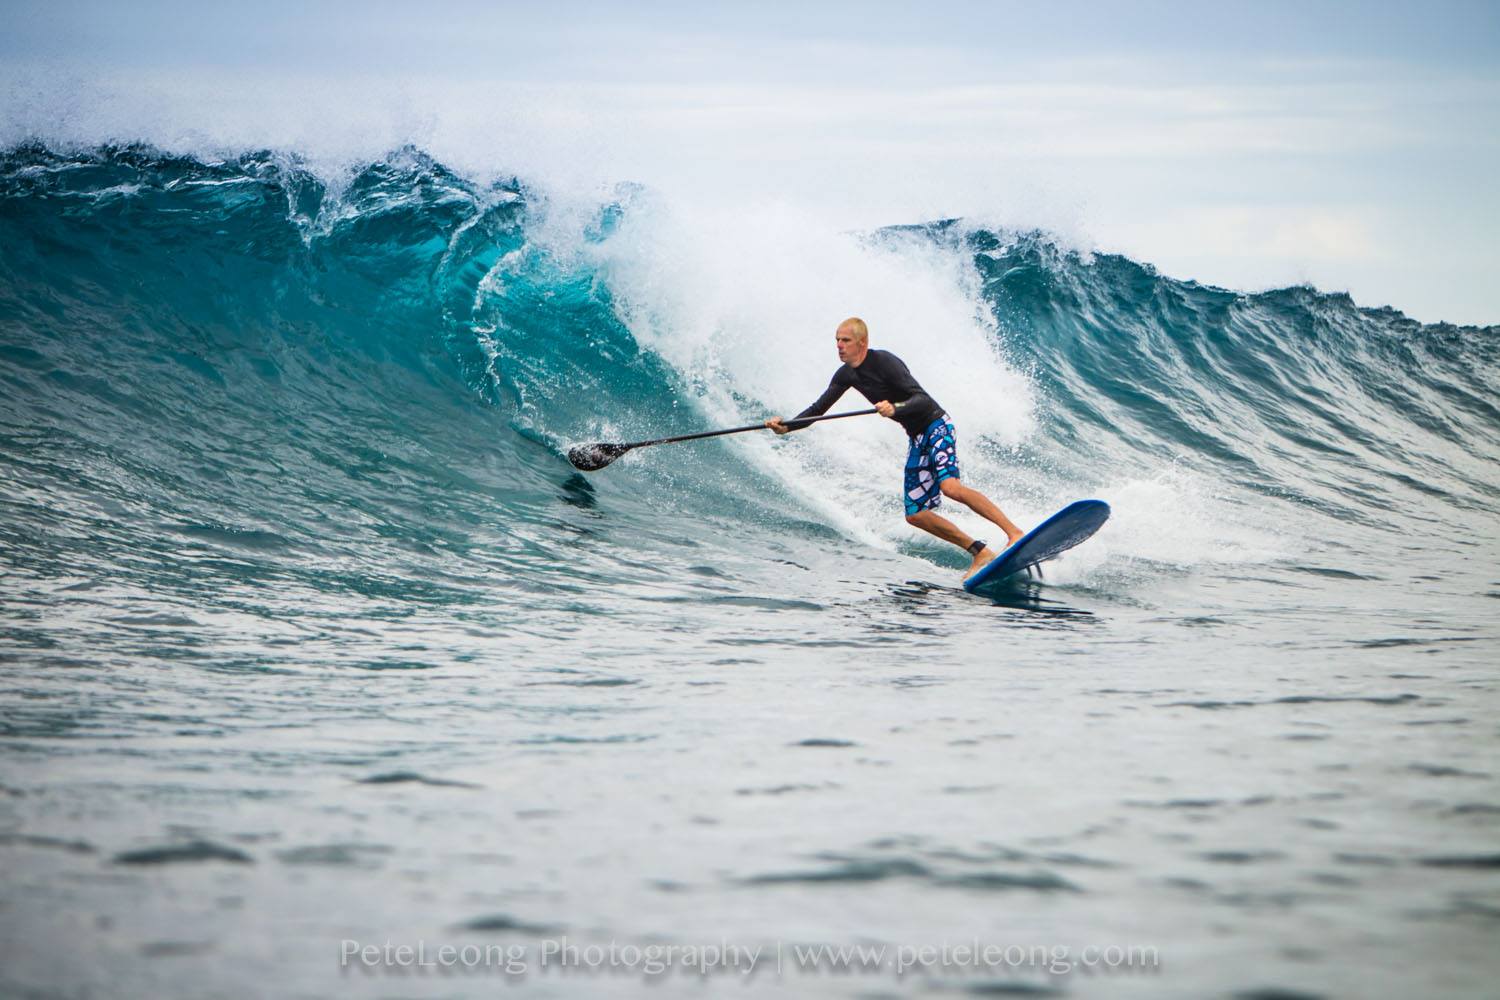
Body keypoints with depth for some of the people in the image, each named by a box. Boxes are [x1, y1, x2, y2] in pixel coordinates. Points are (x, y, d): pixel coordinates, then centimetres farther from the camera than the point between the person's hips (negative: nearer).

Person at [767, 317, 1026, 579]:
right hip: (917, 438, 8)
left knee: (951, 486, -32)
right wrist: (786, 426, -6)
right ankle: (981, 553, 6)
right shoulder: (846, 375, 4)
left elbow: (923, 399, -28)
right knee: (915, 515, 0)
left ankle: (1014, 533, -30)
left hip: (936, 426, -8)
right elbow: (818, 409, 10)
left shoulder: (885, 362, -20)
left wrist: (895, 409, -46)